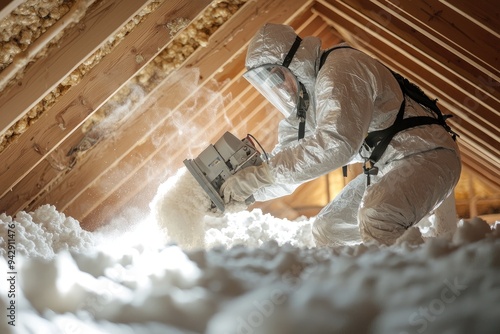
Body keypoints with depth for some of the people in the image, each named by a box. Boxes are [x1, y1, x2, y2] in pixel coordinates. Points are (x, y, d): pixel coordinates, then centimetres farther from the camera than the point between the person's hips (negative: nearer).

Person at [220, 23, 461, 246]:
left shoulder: (339, 68, -21)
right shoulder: (302, 102, 10)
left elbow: (335, 144, -34)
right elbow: (288, 161, 11)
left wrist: (259, 174, -33)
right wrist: (243, 192, -5)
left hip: (426, 155, -10)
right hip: (386, 167, 10)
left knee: (376, 216, -37)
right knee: (326, 231, 11)